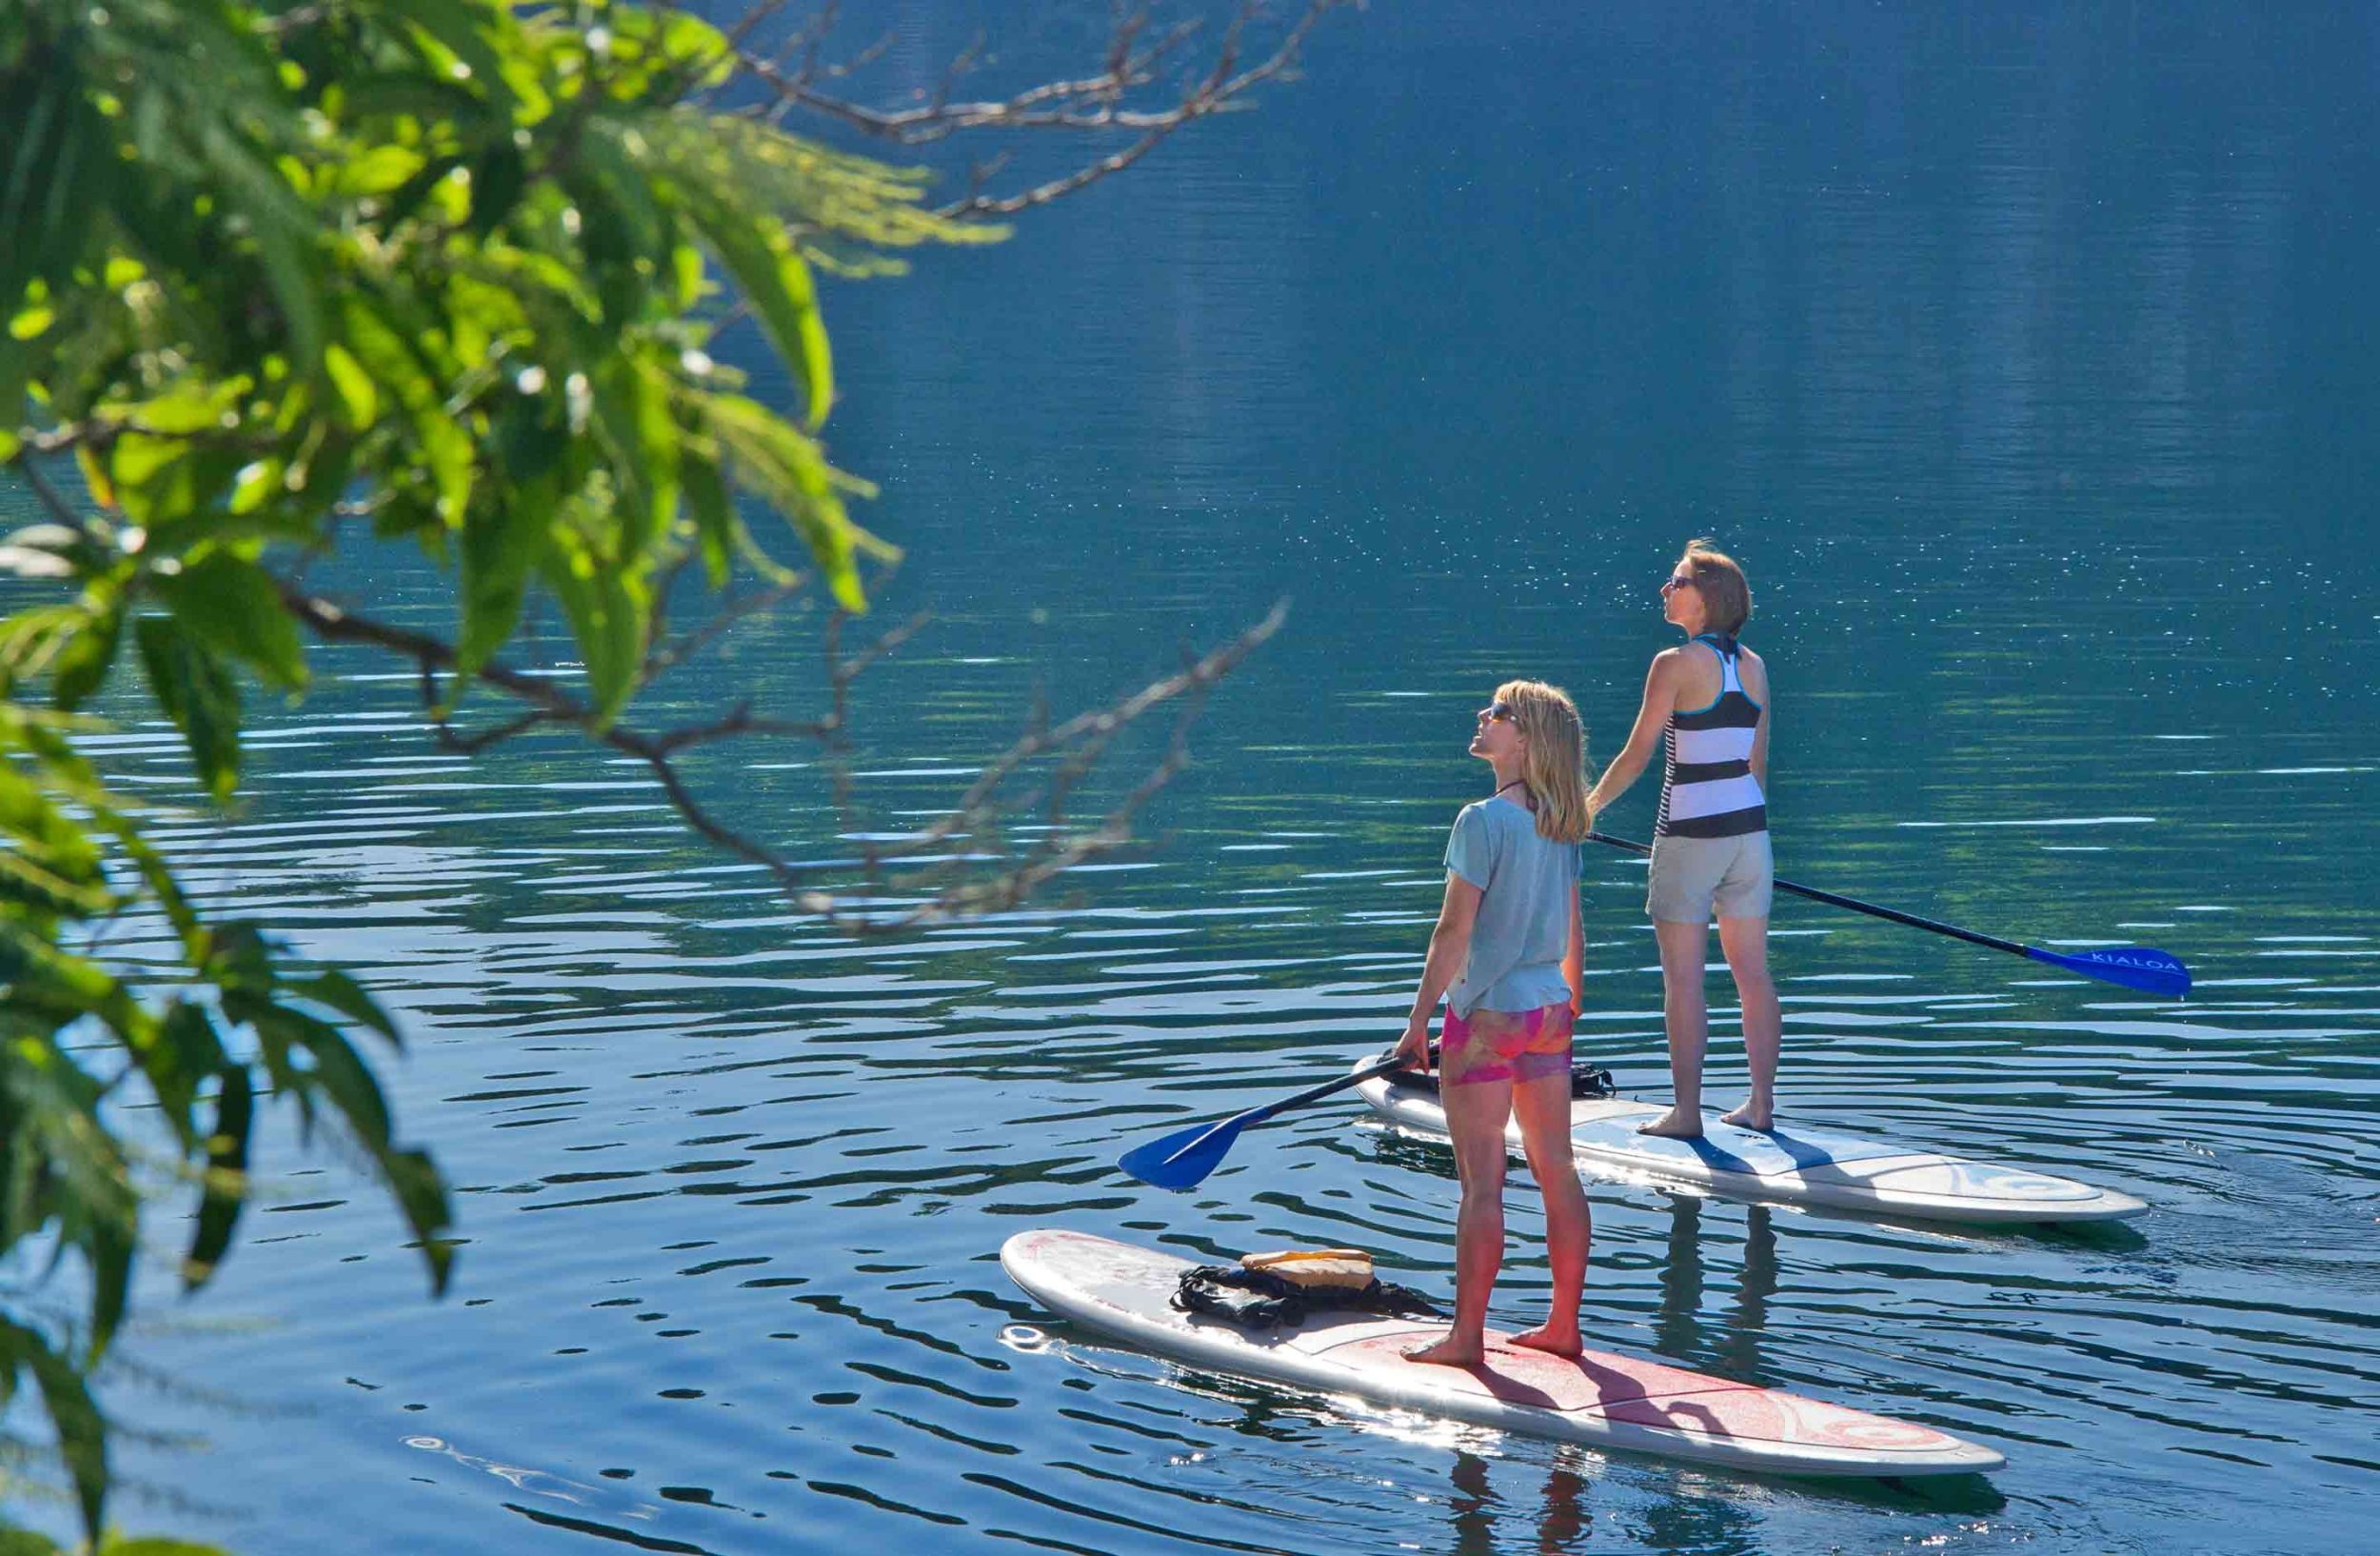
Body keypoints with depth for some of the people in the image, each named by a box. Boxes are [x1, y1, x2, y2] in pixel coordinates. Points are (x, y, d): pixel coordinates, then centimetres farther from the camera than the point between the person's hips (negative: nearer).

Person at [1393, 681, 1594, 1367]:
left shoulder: (1483, 821, -16)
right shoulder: (1561, 825, 6)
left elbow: (1453, 932, -16)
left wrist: (1418, 1022, -11)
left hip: (1486, 1015, -7)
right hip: (1548, 1013, 7)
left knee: (1482, 1182, -2)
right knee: (1556, 1169, 10)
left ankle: (1466, 1336, 3)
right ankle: (1563, 1325, 17)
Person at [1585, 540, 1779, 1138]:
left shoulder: (1676, 663, -12)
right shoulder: (1753, 665, 7)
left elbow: (1636, 755, -9)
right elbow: (1758, 760, 13)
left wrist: (1587, 806, 4)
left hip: (1690, 834, -6)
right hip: (1748, 828, 6)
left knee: (1683, 980, 0)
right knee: (1753, 972, 10)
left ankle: (1686, 1112, 2)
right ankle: (1762, 1105, 14)